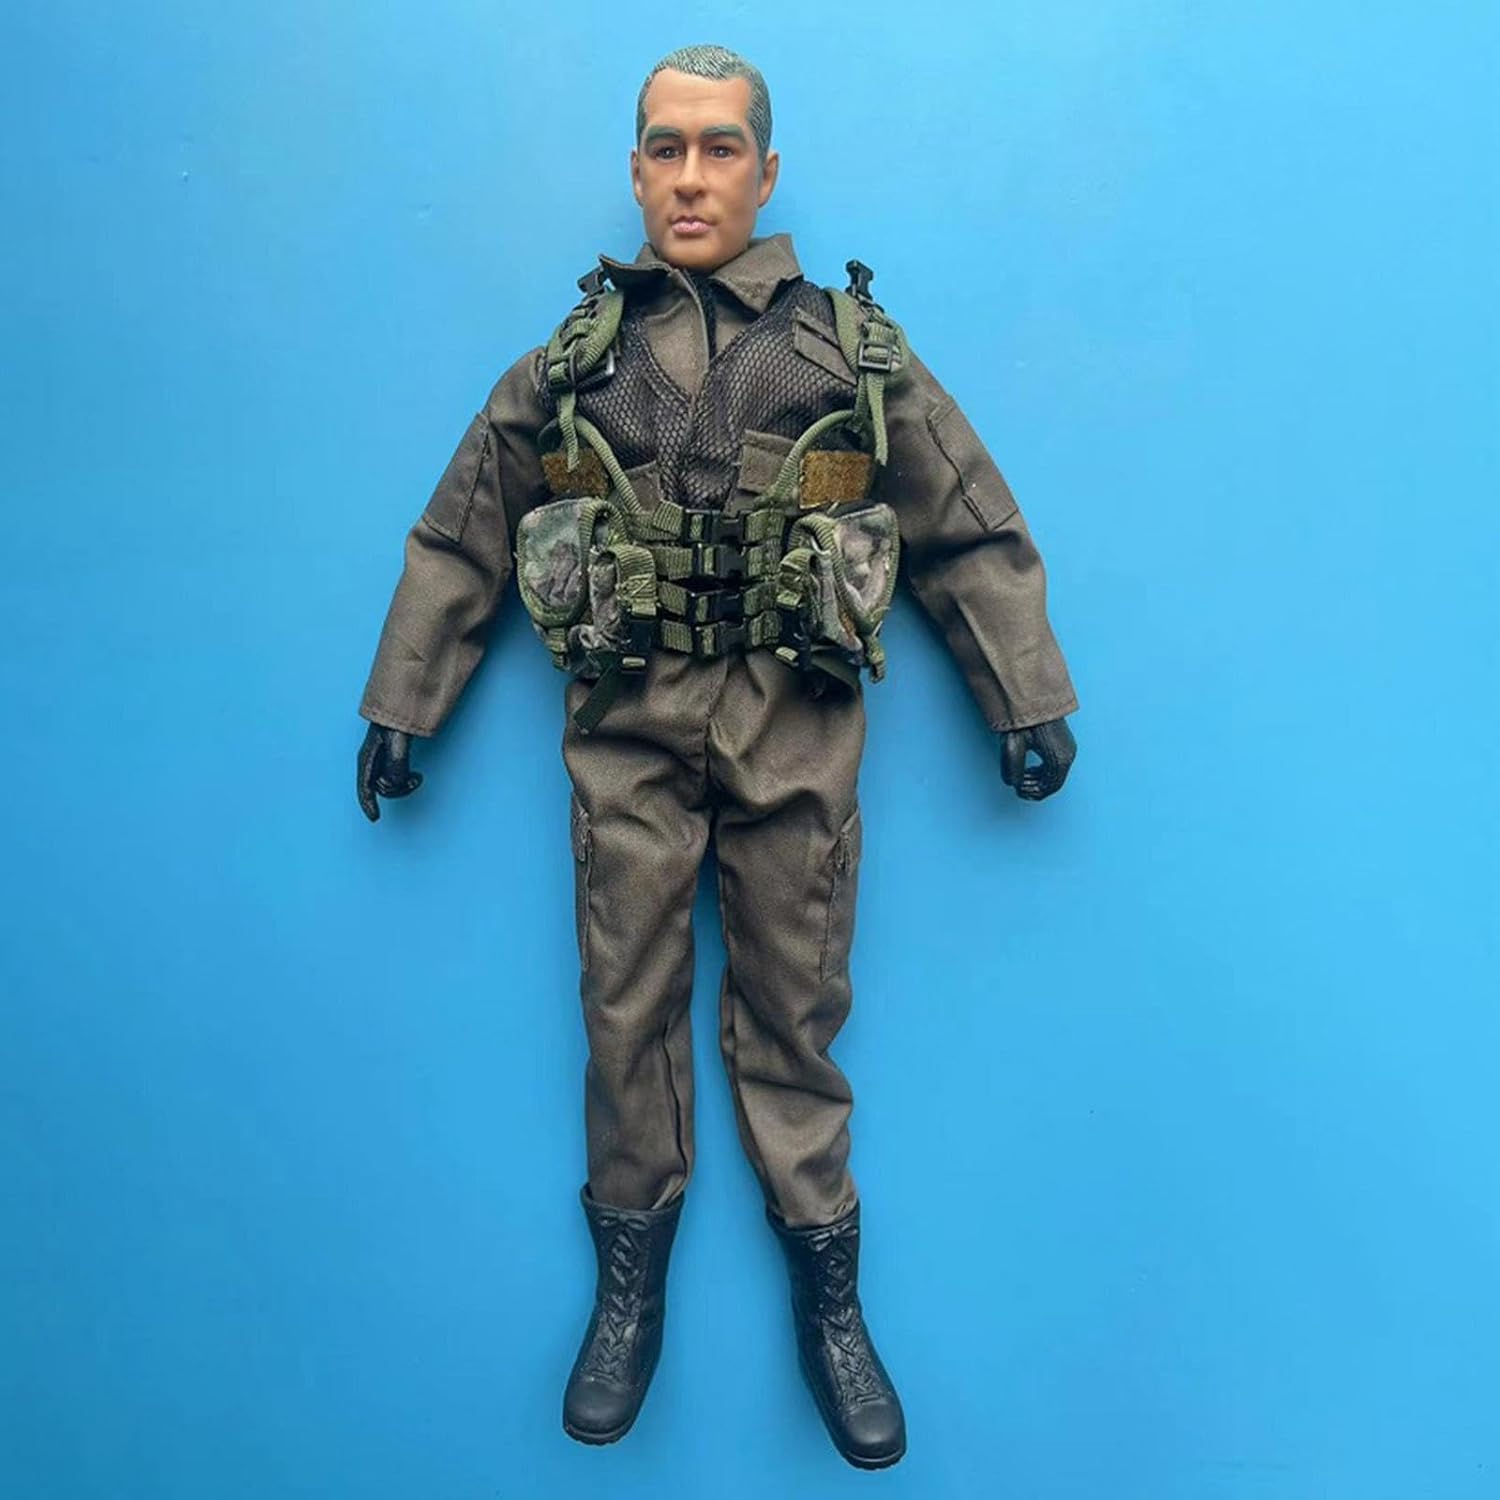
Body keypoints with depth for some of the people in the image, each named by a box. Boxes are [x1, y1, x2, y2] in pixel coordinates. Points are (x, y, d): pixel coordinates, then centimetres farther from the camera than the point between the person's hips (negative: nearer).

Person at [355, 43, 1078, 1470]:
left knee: (791, 1008, 7)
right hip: (628, 723, 1)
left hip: (793, 726, -1)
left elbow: (975, 530, 7)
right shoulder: (572, 358, 8)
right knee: (628, 1004, 7)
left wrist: (1030, 702, 5)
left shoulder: (854, 345, 6)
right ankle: (630, 1284, 25)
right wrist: (400, 708, 13)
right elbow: (460, 537, 12)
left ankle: (826, 1291, 22)